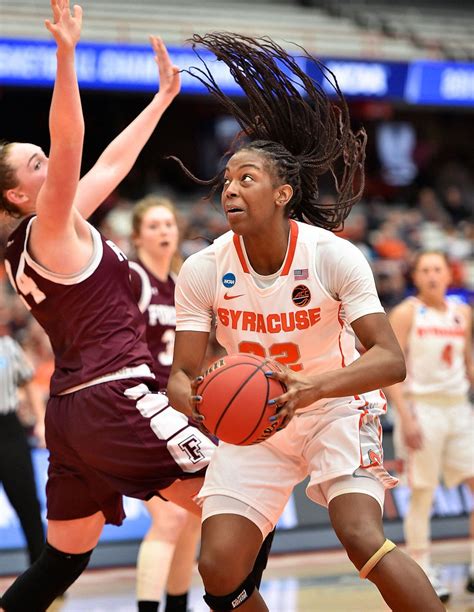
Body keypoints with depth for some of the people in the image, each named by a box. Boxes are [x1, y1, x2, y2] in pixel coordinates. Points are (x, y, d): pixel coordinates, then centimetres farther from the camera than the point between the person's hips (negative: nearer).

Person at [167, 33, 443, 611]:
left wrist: (312, 387, -43)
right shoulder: (202, 271, -12)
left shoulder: (334, 256, -21)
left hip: (337, 410, -3)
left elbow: (390, 359, -25)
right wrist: (191, 398, -35)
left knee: (362, 537, -27)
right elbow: (182, 375, -9)